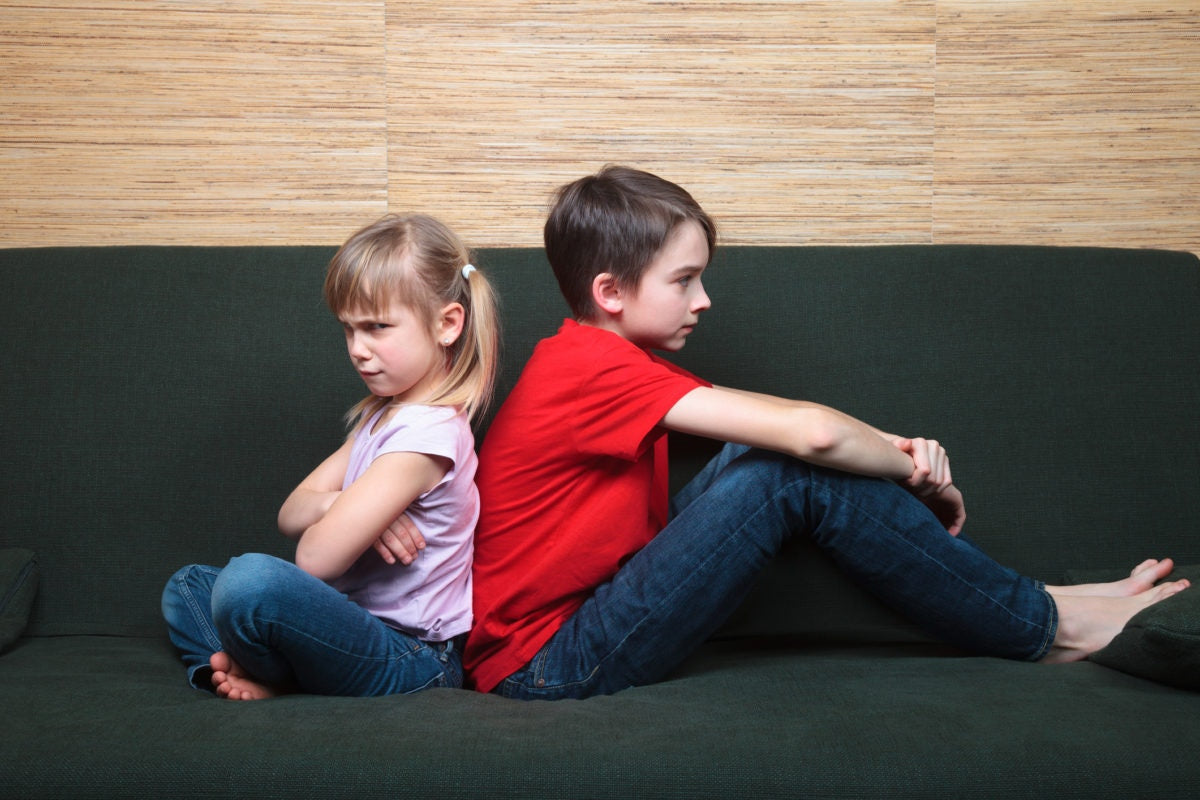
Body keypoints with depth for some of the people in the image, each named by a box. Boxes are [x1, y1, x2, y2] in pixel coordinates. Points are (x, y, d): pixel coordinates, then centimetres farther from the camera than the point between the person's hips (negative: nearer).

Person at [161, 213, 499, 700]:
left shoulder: (426, 432, -20)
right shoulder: (381, 413, 13)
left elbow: (315, 558, -23)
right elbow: (290, 516, 8)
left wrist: (335, 511, 0)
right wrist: (336, 505, -15)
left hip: (409, 659, -11)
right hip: (359, 620, 11)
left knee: (250, 581, -36)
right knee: (187, 587, 19)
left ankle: (277, 679, -3)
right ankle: (253, 675, -10)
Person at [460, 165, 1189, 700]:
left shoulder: (616, 357, 10)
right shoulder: (594, 366, -20)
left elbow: (781, 420, 8)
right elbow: (810, 431, -26)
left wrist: (897, 450, -8)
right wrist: (918, 473, -9)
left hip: (591, 607, 9)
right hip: (548, 667, -9)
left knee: (787, 455, -2)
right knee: (799, 471, -20)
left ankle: (1036, 609, 4)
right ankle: (1046, 626, -6)